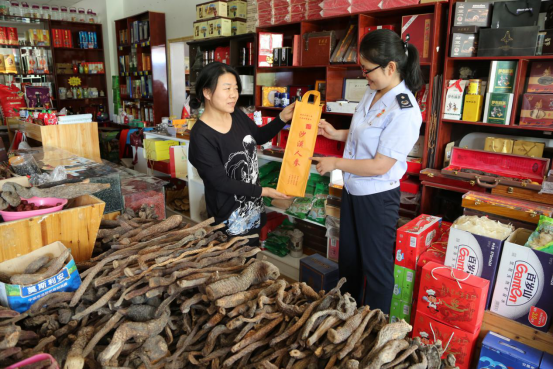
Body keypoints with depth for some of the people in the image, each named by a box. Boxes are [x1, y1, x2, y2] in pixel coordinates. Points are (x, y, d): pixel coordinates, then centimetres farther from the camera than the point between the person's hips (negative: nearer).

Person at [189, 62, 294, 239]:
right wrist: (263, 191, -24)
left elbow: (259, 137, 13)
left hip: (252, 205, 7)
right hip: (229, 215, -7)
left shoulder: (236, 114, -4)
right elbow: (220, 182, -24)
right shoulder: (201, 136, -25)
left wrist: (283, 118, -2)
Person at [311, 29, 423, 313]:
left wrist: (336, 163, -16)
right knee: (348, 259, 24)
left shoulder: (404, 111, -25)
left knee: (376, 265, 11)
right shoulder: (372, 93, 1)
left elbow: (379, 165, -25)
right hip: (353, 190, 9)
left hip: (377, 197, -9)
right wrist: (336, 134, 4)